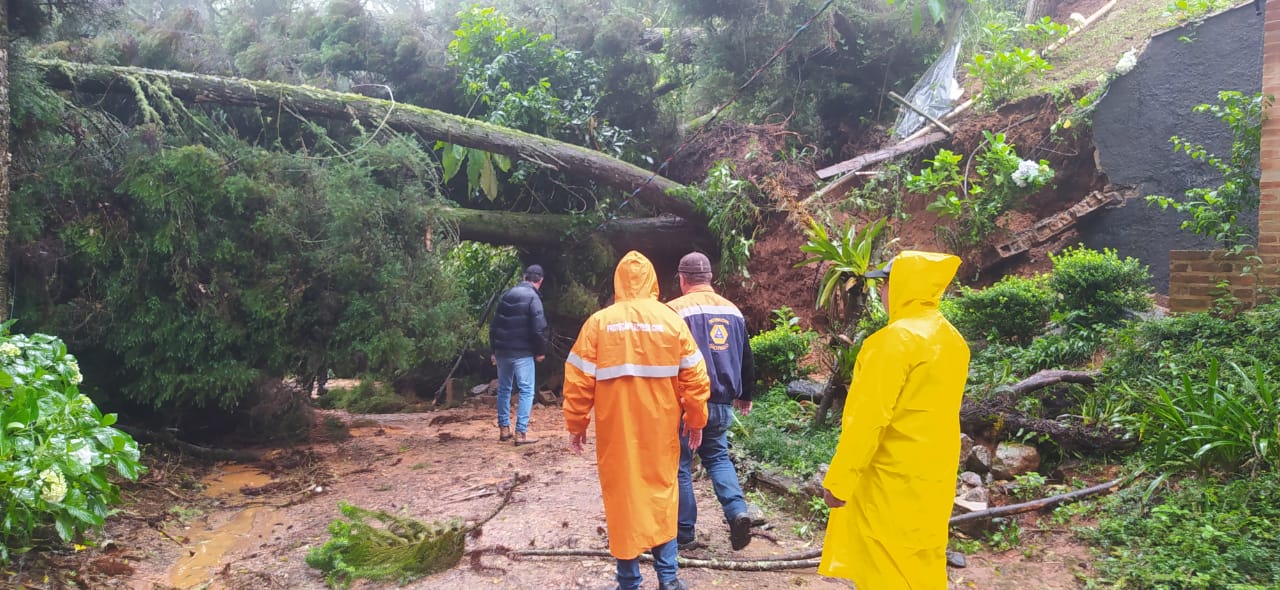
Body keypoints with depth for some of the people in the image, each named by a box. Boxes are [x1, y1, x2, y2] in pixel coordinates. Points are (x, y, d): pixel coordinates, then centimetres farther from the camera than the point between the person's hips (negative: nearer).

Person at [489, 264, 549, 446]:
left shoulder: (506, 295, 11)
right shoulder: (532, 298, -11)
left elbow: (494, 325, 14)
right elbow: (539, 329, -17)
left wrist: (494, 349, 20)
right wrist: (541, 351, -3)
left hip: (502, 351, 7)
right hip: (522, 353, -7)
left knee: (503, 389, 16)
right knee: (526, 391, -2)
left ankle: (504, 429, 20)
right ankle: (521, 432, -7)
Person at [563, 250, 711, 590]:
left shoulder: (598, 323, -5)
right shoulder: (672, 321, -2)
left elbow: (578, 380, -5)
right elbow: (695, 378, -1)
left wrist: (576, 425, 6)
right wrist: (696, 421, 10)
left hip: (616, 430, -1)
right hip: (661, 429, 1)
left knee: (622, 497, 8)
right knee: (661, 495, 14)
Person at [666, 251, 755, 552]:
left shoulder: (675, 310, -11)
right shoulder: (733, 311, 9)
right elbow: (746, 359, 17)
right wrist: (745, 396, 30)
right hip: (722, 403, 5)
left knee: (680, 465, 7)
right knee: (718, 457, 20)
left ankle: (684, 534, 12)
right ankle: (737, 511, -2)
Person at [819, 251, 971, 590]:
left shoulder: (896, 337, -18)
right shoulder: (952, 340, 8)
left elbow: (869, 415, -21)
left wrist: (838, 479, -17)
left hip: (892, 477, -8)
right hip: (934, 473, 8)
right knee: (924, 562, 16)